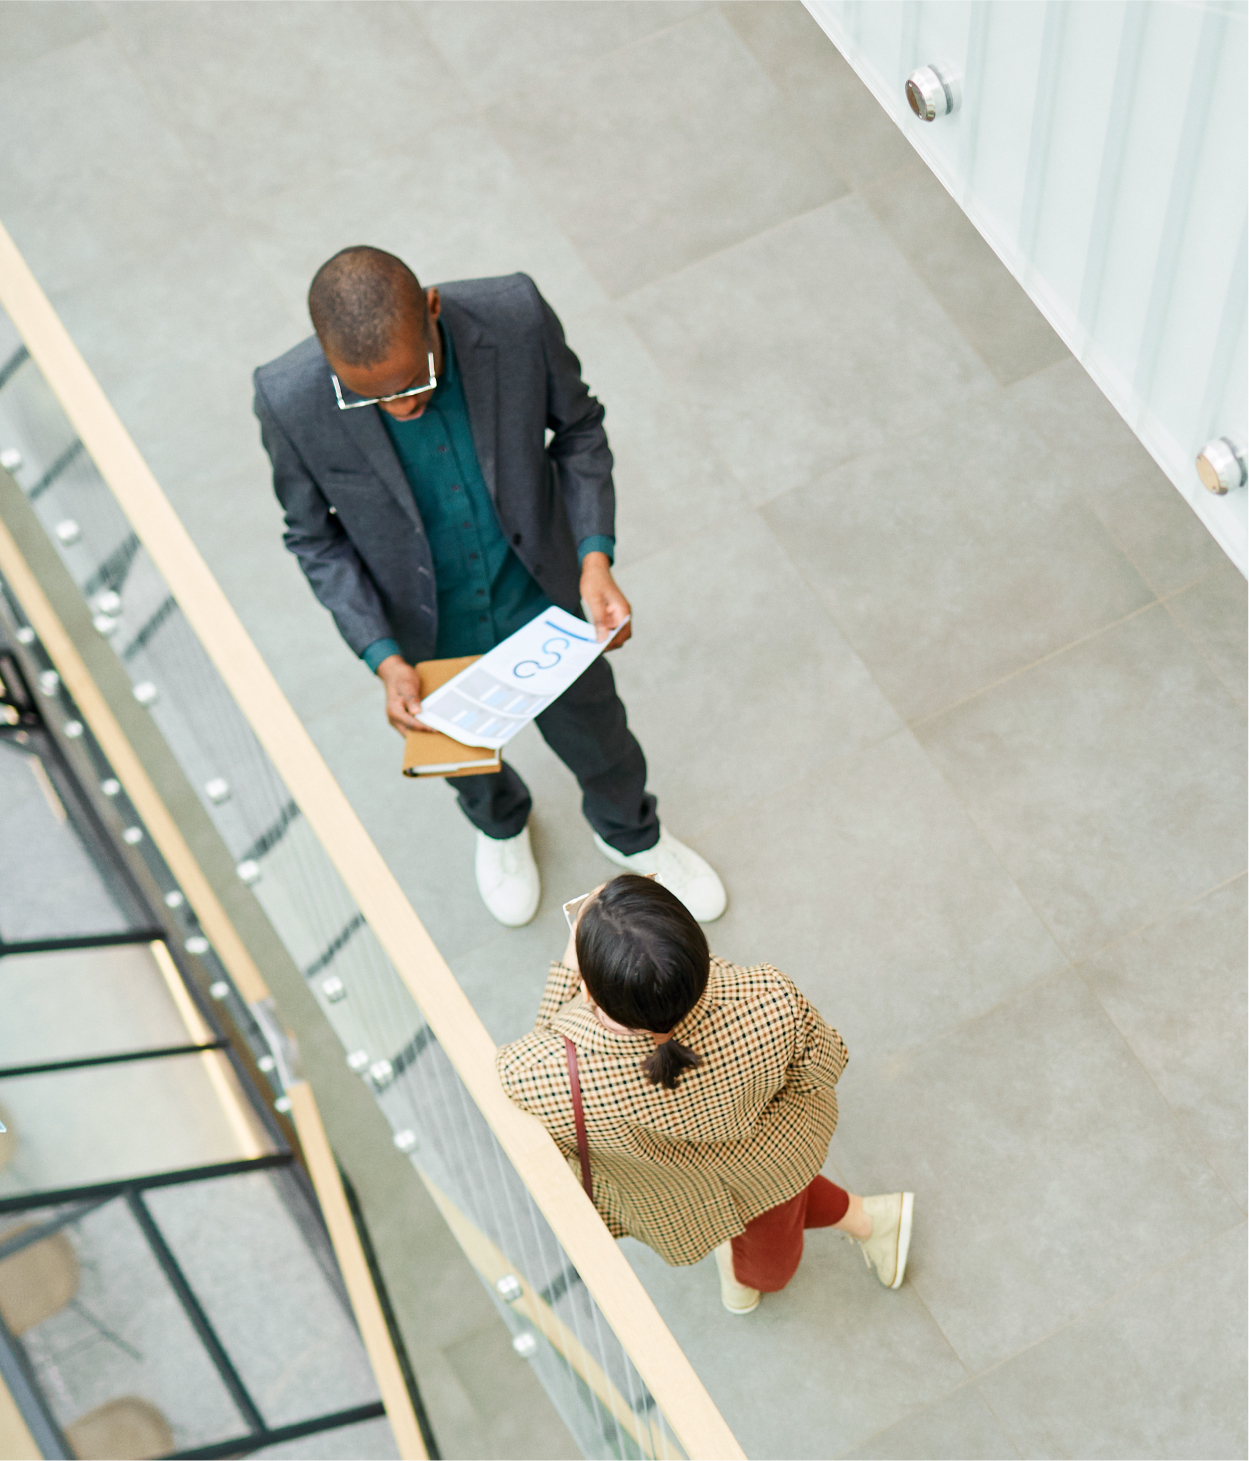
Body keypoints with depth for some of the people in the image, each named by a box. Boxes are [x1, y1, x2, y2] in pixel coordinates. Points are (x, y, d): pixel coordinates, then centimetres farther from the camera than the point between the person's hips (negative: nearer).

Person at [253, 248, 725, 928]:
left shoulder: (515, 316, -32)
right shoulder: (289, 401, -32)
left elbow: (577, 426, -11)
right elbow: (314, 535, -14)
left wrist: (594, 555, -22)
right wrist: (384, 658, -22)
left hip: (542, 604, 1)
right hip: (428, 637, 0)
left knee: (595, 737, 27)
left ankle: (630, 833, 63)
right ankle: (499, 824, 68)